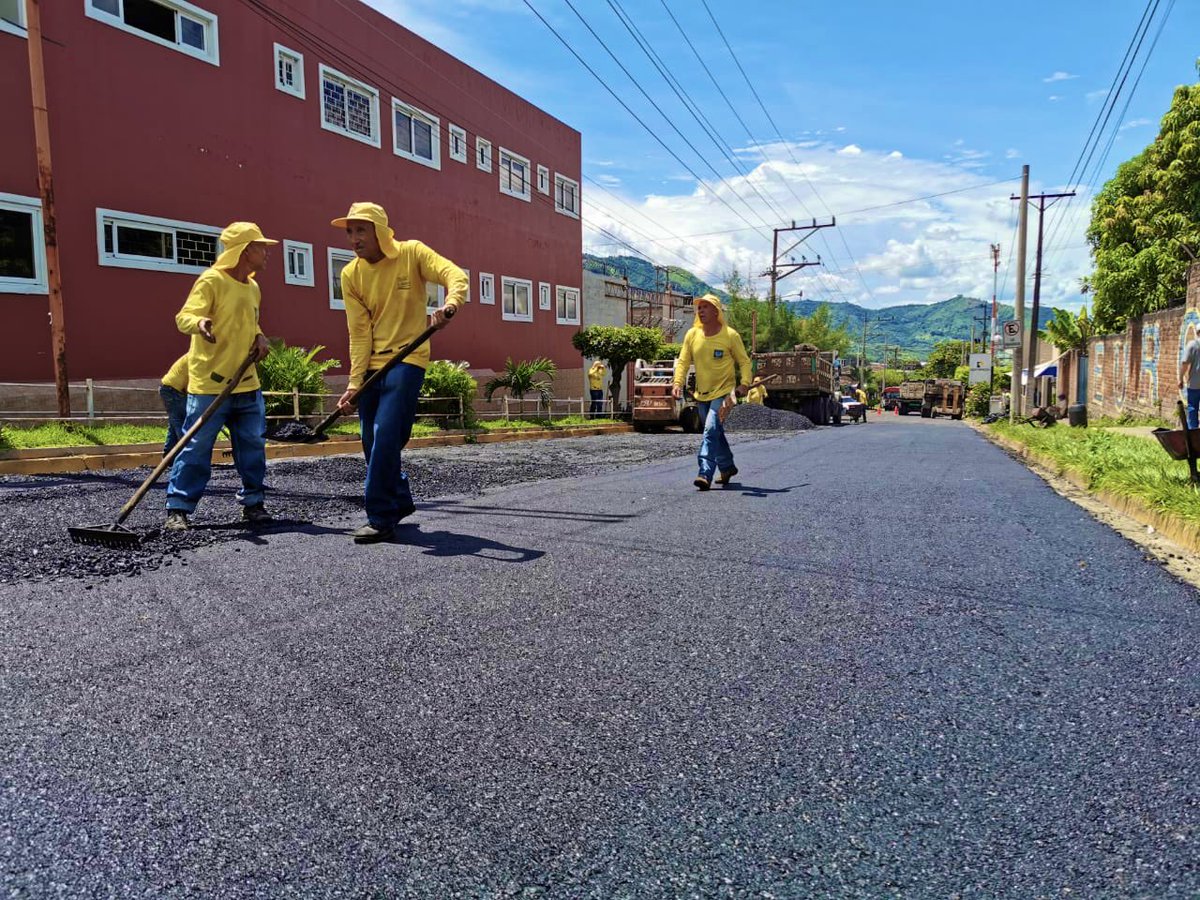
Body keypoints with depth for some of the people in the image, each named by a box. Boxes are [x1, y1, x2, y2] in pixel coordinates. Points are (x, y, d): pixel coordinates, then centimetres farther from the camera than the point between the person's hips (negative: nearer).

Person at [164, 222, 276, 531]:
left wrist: (259, 337, 7)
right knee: (196, 448, -3)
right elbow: (184, 317, -17)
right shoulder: (211, 280, -8)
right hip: (209, 384, -7)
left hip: (247, 383, 7)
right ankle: (178, 509, 7)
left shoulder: (253, 287, 15)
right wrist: (199, 323, -40)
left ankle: (253, 502, 20)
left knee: (253, 445, 8)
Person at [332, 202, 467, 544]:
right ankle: (401, 500, 29)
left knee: (385, 437, -16)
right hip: (371, 365, 5)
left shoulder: (412, 253, -6)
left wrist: (449, 305, -41)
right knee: (373, 444, 7)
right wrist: (355, 382, -9)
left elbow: (456, 276, -19)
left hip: (407, 359, -5)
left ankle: (381, 518, -7)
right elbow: (359, 332, -1)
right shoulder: (350, 274, 3)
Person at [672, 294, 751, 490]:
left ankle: (705, 473, -23)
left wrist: (744, 383, -17)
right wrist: (678, 383, -13)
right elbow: (683, 361, 2)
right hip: (701, 394, 5)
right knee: (715, 433, 17)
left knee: (711, 429, -21)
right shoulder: (692, 334, 2)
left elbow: (744, 361, -2)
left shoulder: (730, 335, -8)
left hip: (723, 392, -5)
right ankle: (727, 467, 36)